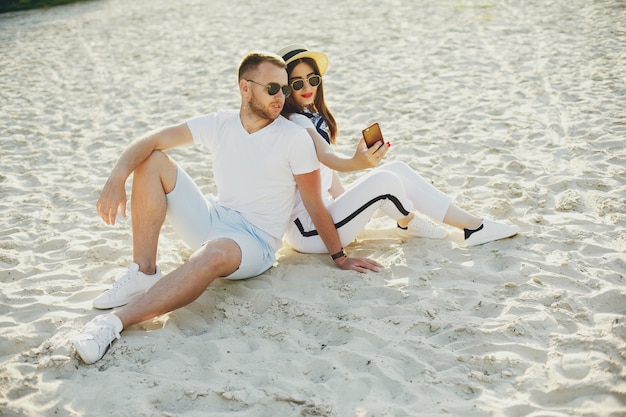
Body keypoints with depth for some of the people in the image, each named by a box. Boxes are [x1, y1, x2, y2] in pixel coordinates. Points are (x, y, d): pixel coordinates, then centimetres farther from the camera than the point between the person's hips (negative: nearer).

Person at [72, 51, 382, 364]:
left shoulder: (295, 139, -9)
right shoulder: (220, 124, 2)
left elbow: (315, 205, -3)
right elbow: (151, 141, -4)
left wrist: (339, 257, 0)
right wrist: (118, 177, -21)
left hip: (255, 242, -5)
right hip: (211, 221, 5)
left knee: (216, 252, -41)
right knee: (152, 162, -9)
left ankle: (116, 322, -41)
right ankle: (144, 274, -15)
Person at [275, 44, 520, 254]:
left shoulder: (312, 117, 14)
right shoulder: (294, 123, -17)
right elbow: (326, 157, -35)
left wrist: (348, 203, 8)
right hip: (308, 230, -9)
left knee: (398, 170, 1)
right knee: (384, 180, -23)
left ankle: (472, 225, 2)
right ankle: (408, 222, 9)